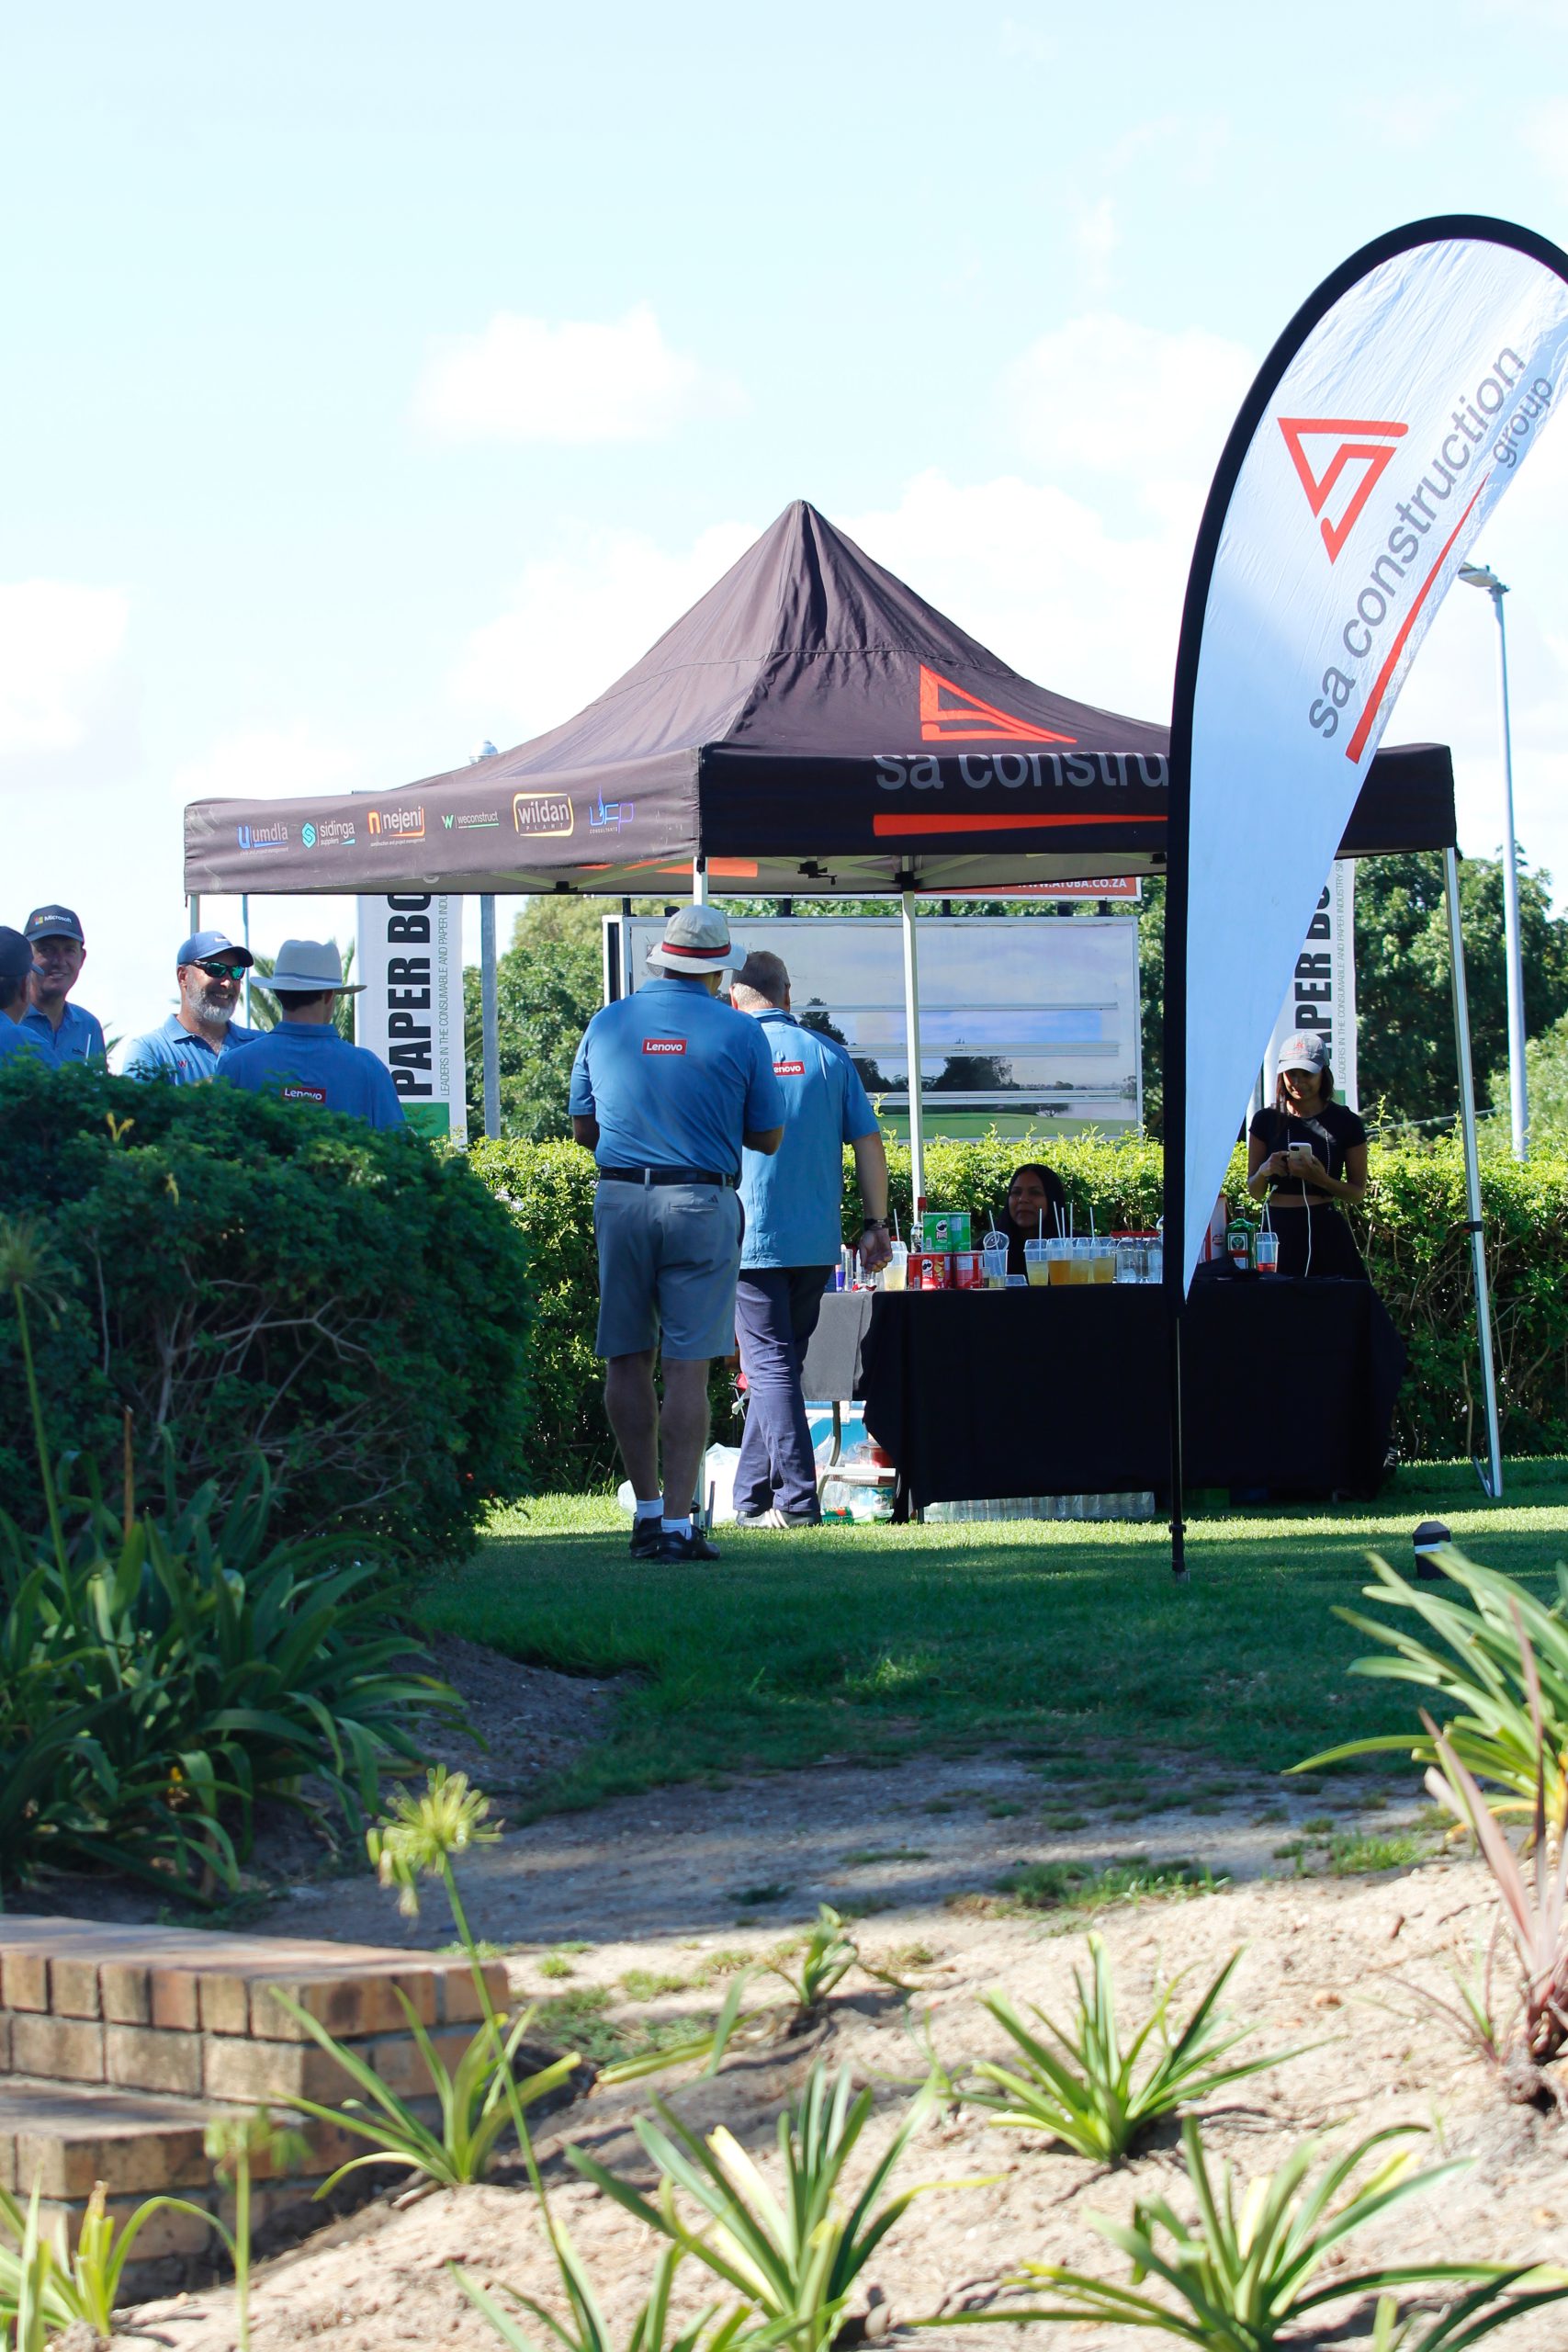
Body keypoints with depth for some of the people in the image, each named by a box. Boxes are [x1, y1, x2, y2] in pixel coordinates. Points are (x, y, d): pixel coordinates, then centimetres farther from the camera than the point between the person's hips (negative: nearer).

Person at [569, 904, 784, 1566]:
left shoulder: (606, 1025, 5)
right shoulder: (739, 1033, -2)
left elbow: (583, 1128, 11)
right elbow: (767, 1138, 4)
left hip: (620, 1197, 2)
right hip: (702, 1204, -2)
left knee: (626, 1359, 12)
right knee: (687, 1366, -3)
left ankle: (647, 1511, 14)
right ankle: (677, 1522, -6)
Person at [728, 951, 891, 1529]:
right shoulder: (829, 1055, 5)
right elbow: (869, 1144, 4)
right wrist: (876, 1226, 10)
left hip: (751, 1237, -4)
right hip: (818, 1241, 4)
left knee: (769, 1366, -2)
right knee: (780, 1362, 13)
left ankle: (795, 1499, -10)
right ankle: (751, 1498, 18)